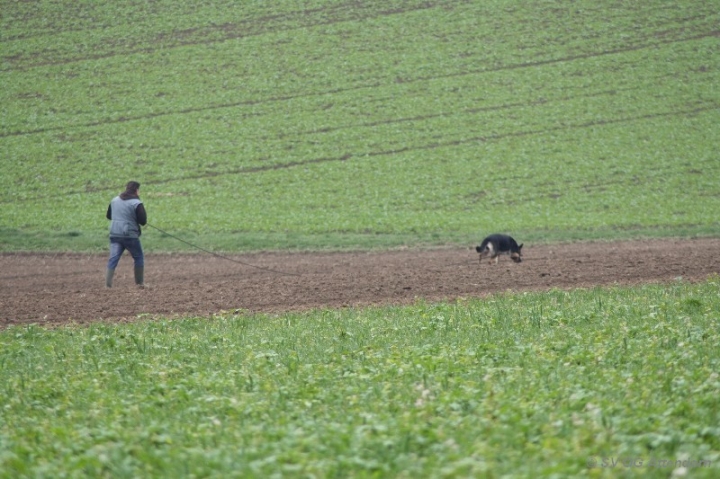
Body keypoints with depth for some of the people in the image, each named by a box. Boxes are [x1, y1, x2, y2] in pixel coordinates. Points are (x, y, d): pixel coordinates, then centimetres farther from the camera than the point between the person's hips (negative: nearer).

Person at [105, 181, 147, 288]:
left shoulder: (115, 200, 10)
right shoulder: (136, 203, -10)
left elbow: (108, 215, 21)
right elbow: (143, 221, -11)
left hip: (115, 234, 4)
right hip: (130, 235, -4)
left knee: (113, 258, 0)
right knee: (139, 257, 13)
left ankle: (108, 283, -12)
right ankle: (140, 283, 16)